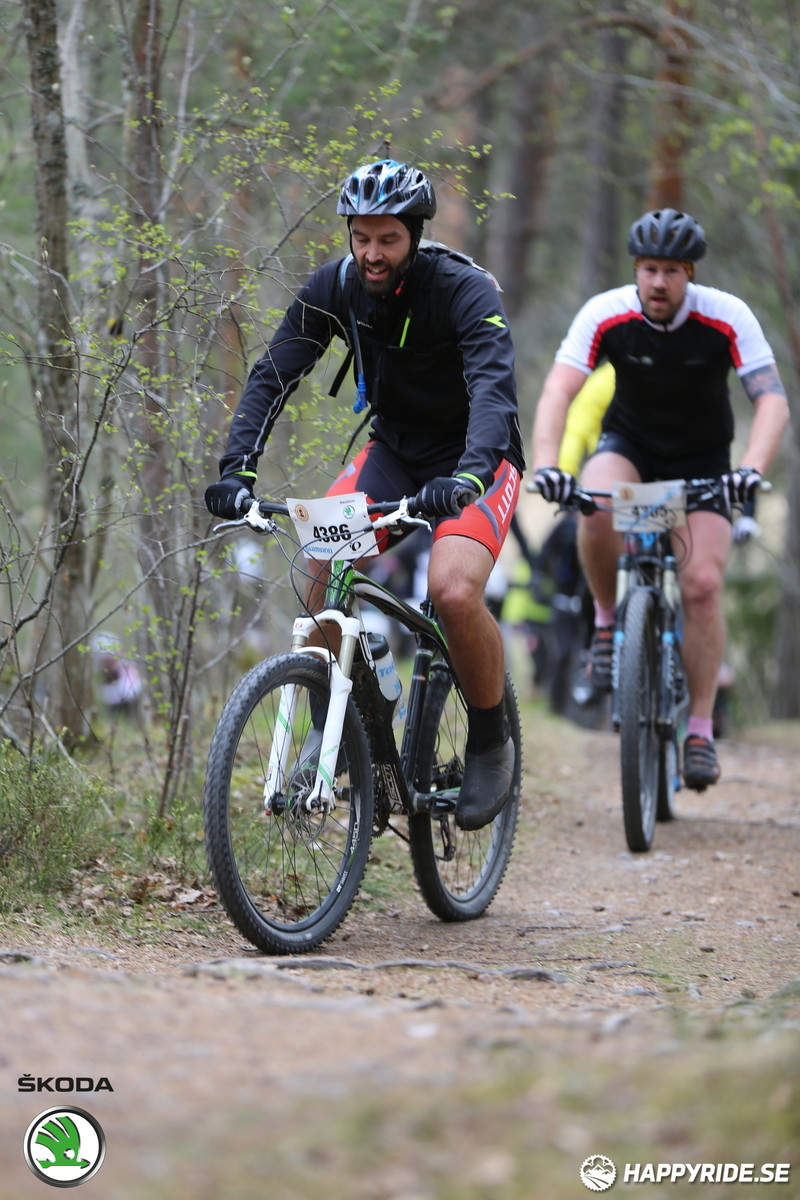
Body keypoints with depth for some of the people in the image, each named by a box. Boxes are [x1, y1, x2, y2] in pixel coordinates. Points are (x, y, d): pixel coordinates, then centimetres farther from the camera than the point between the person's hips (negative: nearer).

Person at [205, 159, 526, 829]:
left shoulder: (465, 290, -24)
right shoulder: (334, 289, -11)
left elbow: (494, 388, -38)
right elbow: (273, 377, -13)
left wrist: (468, 476, -55)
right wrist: (237, 468, -29)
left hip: (475, 459, -4)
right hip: (394, 450, 4)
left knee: (453, 591, -29)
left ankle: (490, 741, -4)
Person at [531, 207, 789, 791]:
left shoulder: (727, 317, -22)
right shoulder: (606, 315, -20)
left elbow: (773, 402, -27)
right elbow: (556, 394, -26)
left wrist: (752, 470, -44)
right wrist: (546, 465, -44)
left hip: (702, 460, 0)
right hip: (630, 443, 0)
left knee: (702, 584, -17)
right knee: (595, 505, -35)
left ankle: (701, 731, -5)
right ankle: (608, 621, -10)